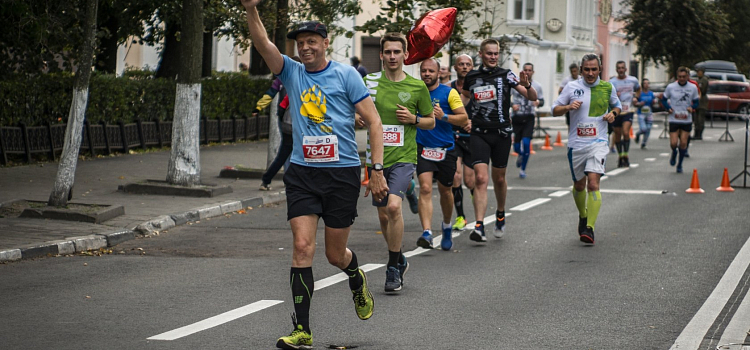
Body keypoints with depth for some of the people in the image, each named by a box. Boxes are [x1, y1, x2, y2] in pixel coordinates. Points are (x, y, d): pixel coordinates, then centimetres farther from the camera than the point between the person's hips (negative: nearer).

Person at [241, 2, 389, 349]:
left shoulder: (345, 74, -1)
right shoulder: (292, 72, 7)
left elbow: (373, 121, -2)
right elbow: (263, 44, -8)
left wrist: (377, 170, -8)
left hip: (342, 173, -2)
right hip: (302, 173, 2)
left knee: (335, 254, 7)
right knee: (302, 247, -10)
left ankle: (357, 281, 44)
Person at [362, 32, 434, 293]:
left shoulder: (417, 87, 2)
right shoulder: (370, 82, 3)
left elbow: (431, 122, 12)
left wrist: (414, 119, -8)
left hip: (404, 157, -3)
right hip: (377, 158, 3)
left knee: (394, 206, -22)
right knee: (383, 215, 9)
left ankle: (393, 268, -10)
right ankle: (399, 260, 33)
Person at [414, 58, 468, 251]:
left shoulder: (449, 92, -2)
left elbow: (464, 119, -6)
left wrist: (444, 116, -21)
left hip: (446, 149, 0)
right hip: (422, 148, 0)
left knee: (445, 190, 13)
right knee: (425, 188, -16)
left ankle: (446, 226, 39)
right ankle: (427, 233, -25)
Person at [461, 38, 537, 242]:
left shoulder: (505, 75, -1)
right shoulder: (471, 77, 6)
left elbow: (533, 97, -5)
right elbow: (465, 99, 27)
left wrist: (526, 86, -25)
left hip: (501, 133, 0)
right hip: (479, 133, 0)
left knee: (499, 179, 12)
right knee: (481, 178, -13)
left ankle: (500, 214, 39)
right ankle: (479, 227, -19)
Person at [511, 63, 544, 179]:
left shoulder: (537, 86, 5)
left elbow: (542, 100, 15)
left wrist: (538, 102, -9)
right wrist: (512, 105, -14)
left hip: (529, 118, 0)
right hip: (516, 117, 0)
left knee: (526, 142, -16)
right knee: (516, 146, 3)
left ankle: (523, 169, -1)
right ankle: (521, 155, 43)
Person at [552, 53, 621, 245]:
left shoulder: (607, 87, 4)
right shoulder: (571, 87, 1)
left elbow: (617, 104, 22)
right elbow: (555, 109, 6)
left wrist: (613, 113, 0)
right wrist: (568, 107, -14)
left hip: (598, 143, -1)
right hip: (576, 143, 1)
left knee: (593, 183, -17)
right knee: (579, 185, 12)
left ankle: (589, 229, -17)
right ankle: (583, 216, 40)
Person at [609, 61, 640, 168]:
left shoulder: (633, 80, 4)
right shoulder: (612, 82, -3)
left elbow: (638, 89, 25)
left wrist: (635, 96, 8)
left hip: (628, 111, 0)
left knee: (626, 132, -19)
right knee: (617, 135, 8)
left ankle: (626, 156, -6)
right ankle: (620, 157, 25)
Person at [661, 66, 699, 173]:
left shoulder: (693, 88, 1)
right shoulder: (671, 87, -3)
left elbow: (696, 102, 10)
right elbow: (664, 99, 8)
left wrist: (692, 107, -11)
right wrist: (668, 108, -10)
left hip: (687, 120, 1)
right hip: (674, 119, -1)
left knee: (683, 143, 0)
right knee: (673, 143, -8)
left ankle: (680, 164, 18)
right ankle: (674, 153, 29)